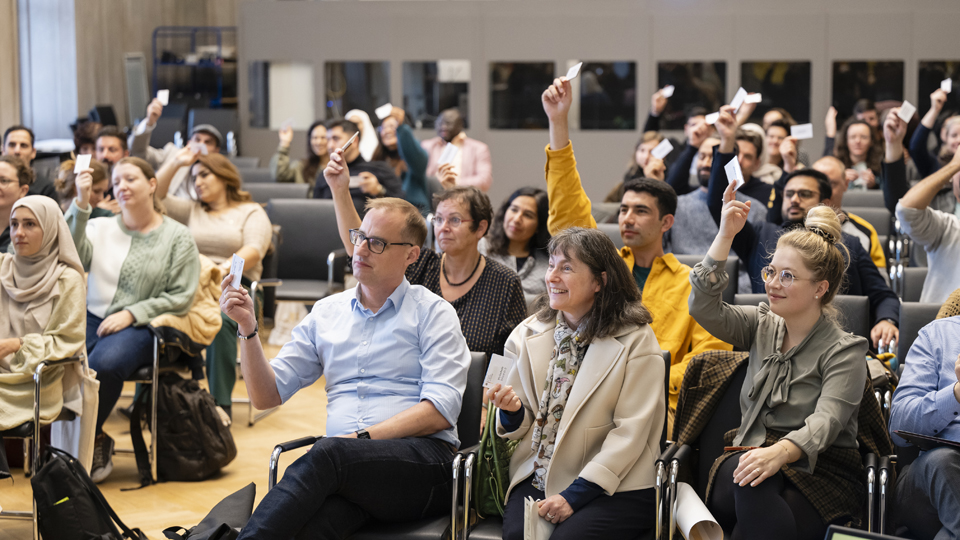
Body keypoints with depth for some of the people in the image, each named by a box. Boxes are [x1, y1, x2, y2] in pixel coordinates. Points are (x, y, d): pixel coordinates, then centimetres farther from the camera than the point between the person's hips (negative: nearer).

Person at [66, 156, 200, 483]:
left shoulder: (178, 238, 7)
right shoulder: (101, 228, 15)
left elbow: (180, 297, 0)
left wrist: (131, 314, -10)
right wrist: (81, 204, -17)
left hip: (139, 328, -3)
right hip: (91, 318, 3)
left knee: (104, 364, -35)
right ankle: (96, 440, -10)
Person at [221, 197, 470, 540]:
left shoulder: (432, 313, 8)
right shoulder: (327, 312, 20)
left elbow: (441, 411, -5)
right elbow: (266, 395, 16)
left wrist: (362, 437, -14)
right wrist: (248, 328, 2)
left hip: (422, 459, -2)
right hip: (347, 468, 3)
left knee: (330, 454, -36)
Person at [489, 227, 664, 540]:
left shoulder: (636, 341, -4)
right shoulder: (529, 334, 10)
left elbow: (630, 432, -10)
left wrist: (574, 495, -16)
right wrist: (512, 410, -10)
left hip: (615, 487, -4)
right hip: (537, 479, 4)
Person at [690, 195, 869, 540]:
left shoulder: (844, 351, -3)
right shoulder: (763, 326, 15)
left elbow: (826, 420, -20)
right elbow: (703, 307, 1)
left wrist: (780, 452, -41)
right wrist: (726, 235, -4)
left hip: (822, 471, -4)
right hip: (751, 454, 4)